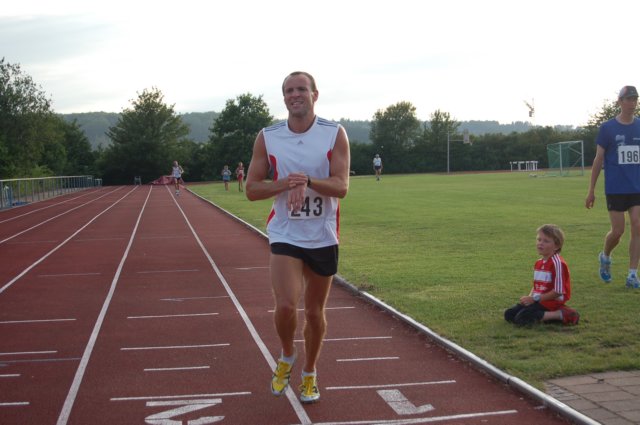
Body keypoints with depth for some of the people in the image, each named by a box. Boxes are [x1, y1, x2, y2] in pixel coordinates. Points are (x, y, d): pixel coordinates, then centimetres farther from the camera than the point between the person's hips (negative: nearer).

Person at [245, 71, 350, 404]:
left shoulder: (335, 134, -5)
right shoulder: (267, 138, -2)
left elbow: (341, 187, -12)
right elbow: (252, 189, -1)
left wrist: (307, 181, -29)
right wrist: (285, 183, -19)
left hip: (323, 238, 1)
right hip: (285, 235, 0)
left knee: (315, 312, 12)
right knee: (285, 306, -15)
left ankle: (309, 374, 34)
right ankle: (286, 357, 18)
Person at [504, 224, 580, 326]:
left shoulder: (557, 263, -16)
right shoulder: (538, 263, 12)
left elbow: (558, 292, -20)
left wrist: (535, 299, -16)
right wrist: (529, 297, -2)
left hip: (551, 302, -9)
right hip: (537, 300, 9)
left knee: (521, 318, -26)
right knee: (509, 314, -2)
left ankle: (560, 314, -15)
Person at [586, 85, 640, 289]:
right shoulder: (607, 128, -3)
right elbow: (598, 160, -1)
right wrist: (591, 191, -2)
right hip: (616, 189, -3)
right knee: (618, 231, -1)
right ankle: (605, 257, 30)